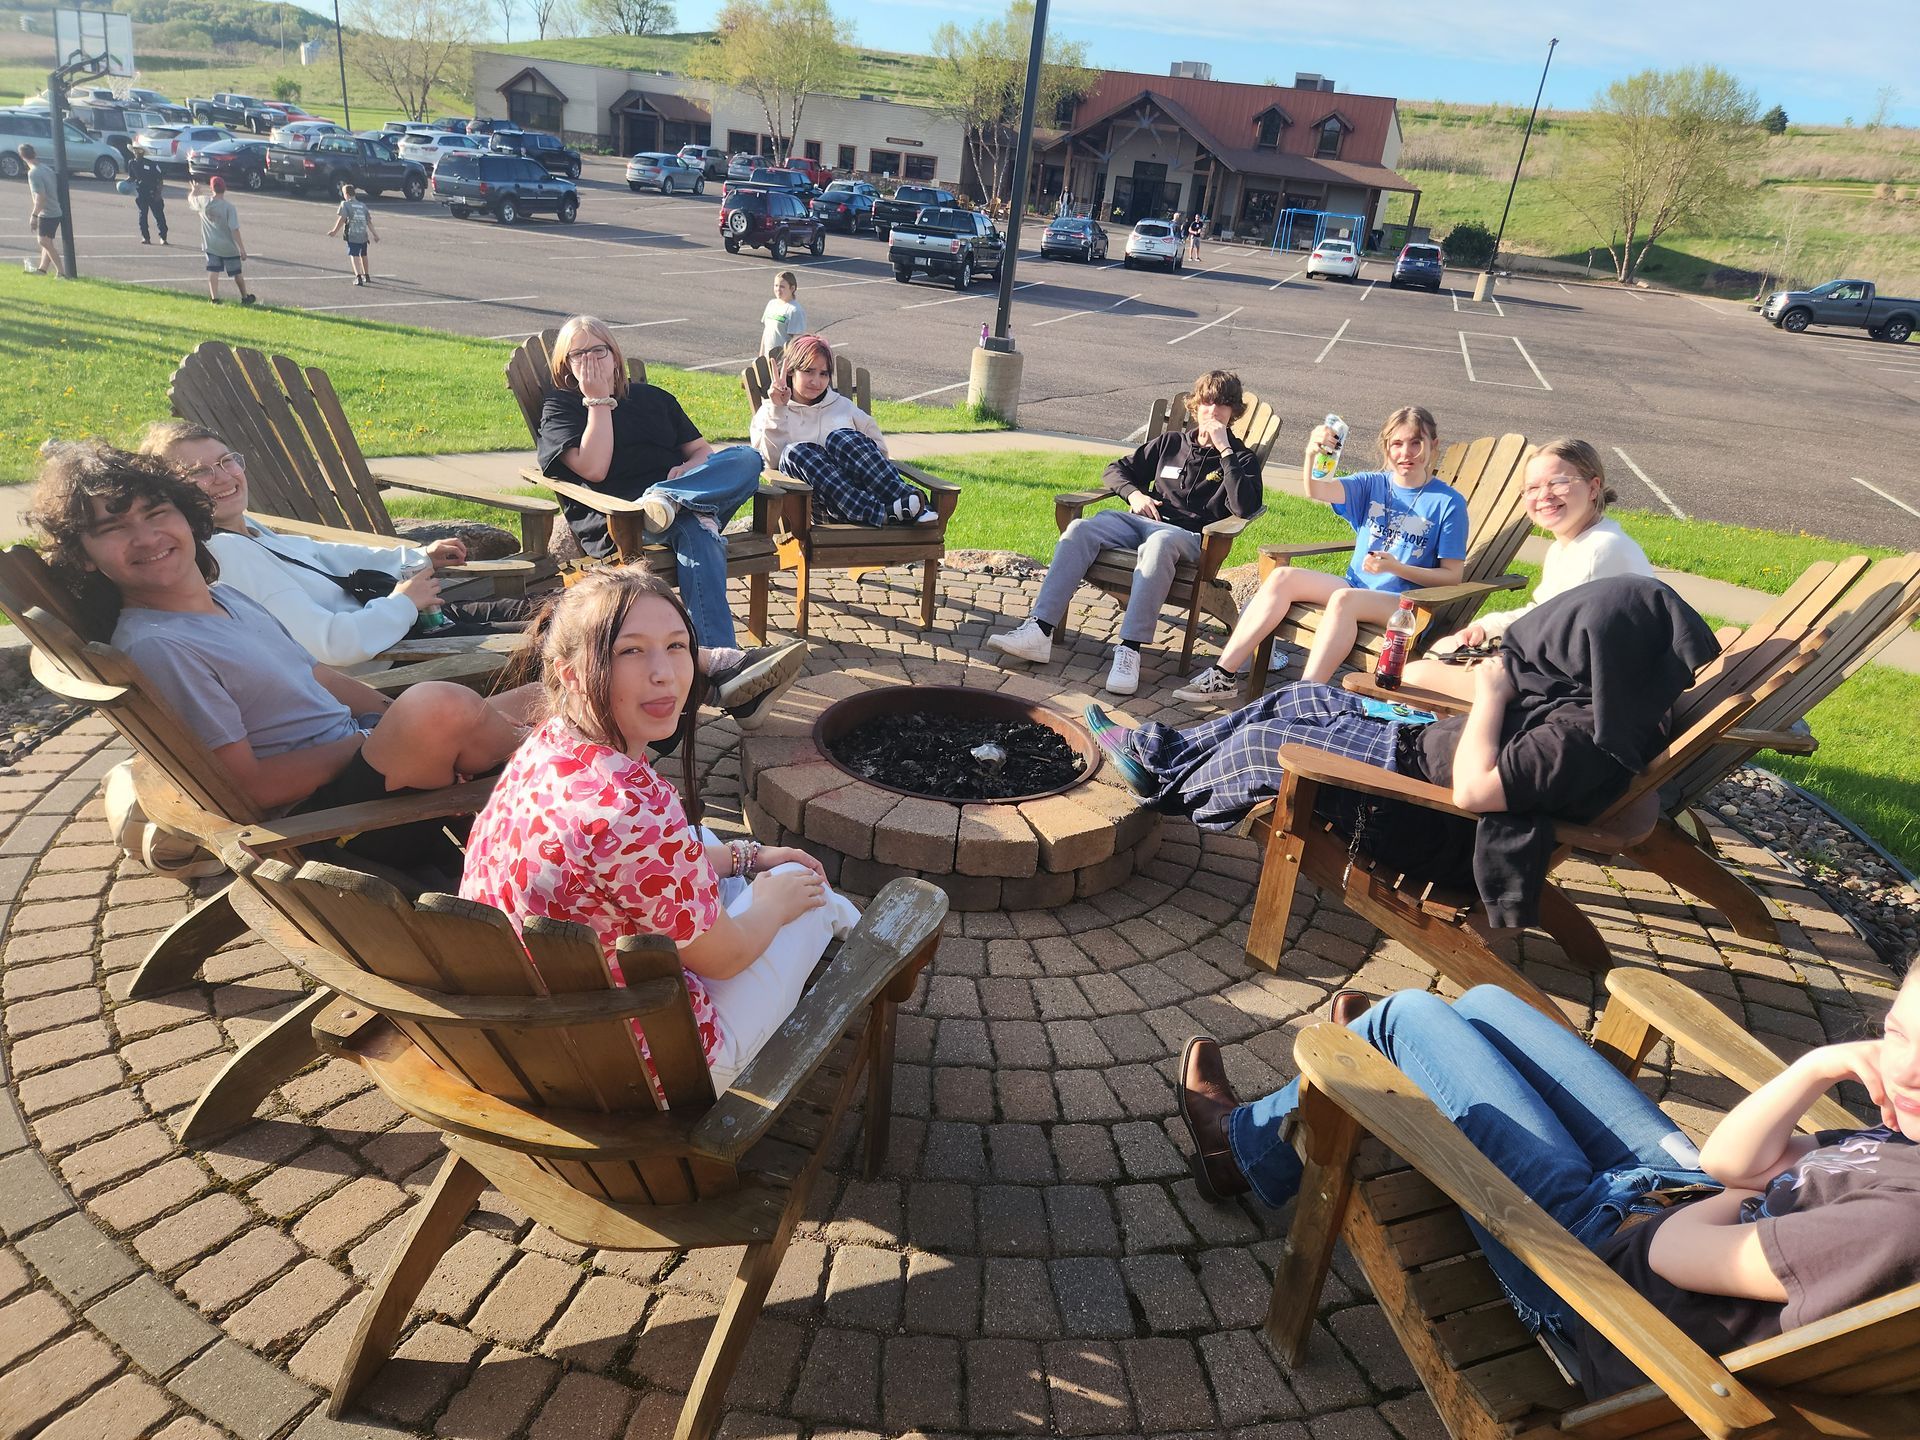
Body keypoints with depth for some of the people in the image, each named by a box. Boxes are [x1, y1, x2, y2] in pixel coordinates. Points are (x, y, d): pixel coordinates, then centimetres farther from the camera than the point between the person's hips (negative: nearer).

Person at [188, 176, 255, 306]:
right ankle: (245, 298, 24)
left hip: (211, 245, 2)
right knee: (237, 273, 11)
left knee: (213, 271, 2)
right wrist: (242, 248, -16)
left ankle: (214, 298, -5)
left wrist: (194, 191, 41)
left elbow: (191, 200, 20)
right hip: (229, 247, -2)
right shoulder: (229, 206, -16)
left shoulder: (203, 202, -5)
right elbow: (234, 229, -20)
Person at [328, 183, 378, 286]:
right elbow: (369, 221, 12)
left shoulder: (345, 204, 1)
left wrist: (335, 231, -5)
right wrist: (375, 234, 19)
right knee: (363, 255, 22)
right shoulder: (363, 205, 15)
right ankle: (366, 276, 35)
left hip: (352, 235, -5)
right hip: (364, 235, 5)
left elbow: (342, 219, -8)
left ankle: (358, 277, -24)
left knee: (354, 256, -8)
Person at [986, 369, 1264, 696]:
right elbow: (1116, 471, 27)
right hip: (1142, 520, 4)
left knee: (1159, 543, -42)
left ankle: (1129, 650, -48)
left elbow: (1245, 507, -9)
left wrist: (1225, 451, -8)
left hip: (1188, 536, -4)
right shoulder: (1172, 442, 23)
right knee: (1080, 529, -25)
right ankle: (1039, 632, -36)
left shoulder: (1241, 458, 12)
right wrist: (1134, 493, 5)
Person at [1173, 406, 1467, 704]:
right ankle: (1224, 675, -18)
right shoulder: (1372, 484, 8)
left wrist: (1396, 567, -19)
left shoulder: (1449, 502, -3)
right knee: (1283, 576, -15)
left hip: (1404, 602, -5)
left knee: (1344, 598, -35)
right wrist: (1311, 453, -31)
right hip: (1355, 584, 5)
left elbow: (1452, 576, -4)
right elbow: (1315, 490, -9)